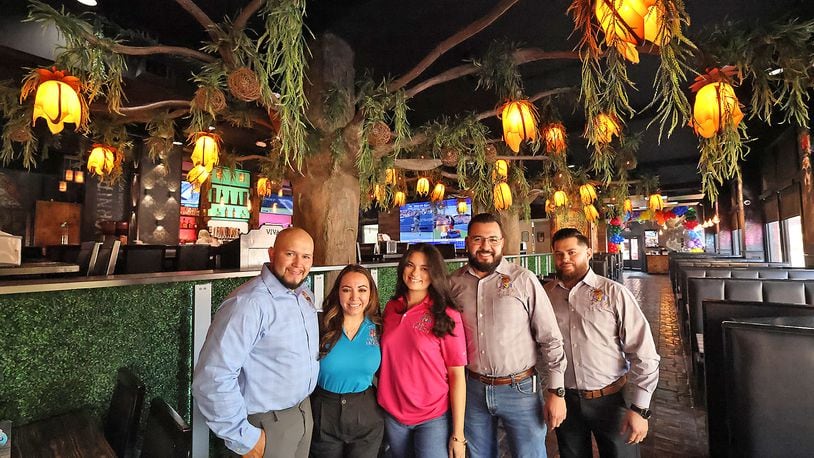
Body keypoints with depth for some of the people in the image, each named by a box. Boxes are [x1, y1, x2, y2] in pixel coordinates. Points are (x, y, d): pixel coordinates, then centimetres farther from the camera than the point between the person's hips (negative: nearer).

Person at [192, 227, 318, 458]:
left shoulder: (305, 295, 0)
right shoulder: (249, 303, -27)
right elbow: (213, 378, -29)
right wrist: (244, 439, -21)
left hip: (304, 410, 8)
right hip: (267, 424, -7)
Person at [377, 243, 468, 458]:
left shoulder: (447, 315, -13)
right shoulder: (391, 308, -2)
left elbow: (457, 376, -11)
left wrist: (458, 434, -11)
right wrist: (383, 404, 7)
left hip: (433, 419, -4)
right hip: (392, 416, 4)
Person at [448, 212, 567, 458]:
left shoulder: (524, 280, -12)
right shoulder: (453, 283, -3)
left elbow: (551, 339, -7)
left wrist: (556, 391, -7)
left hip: (520, 389, -2)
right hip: (474, 390, 3)